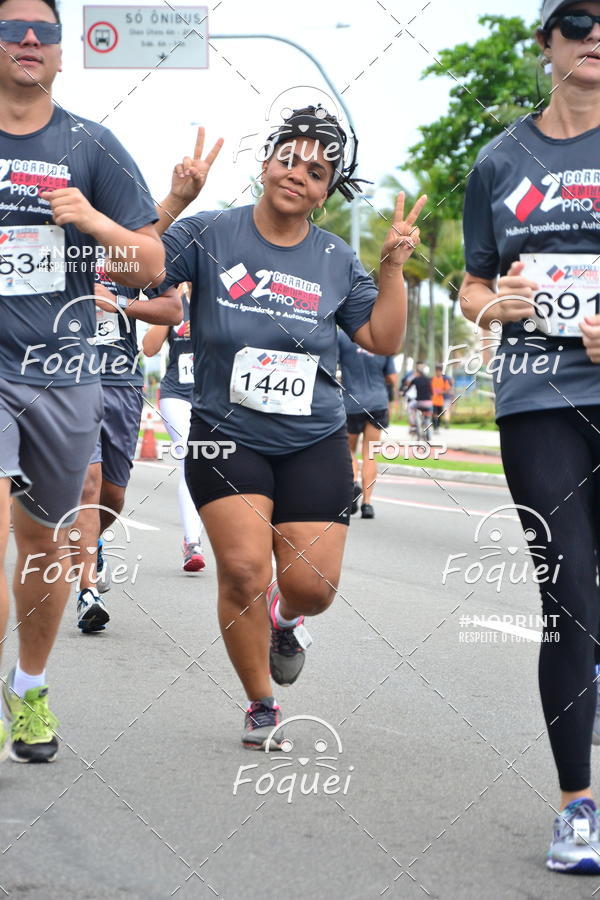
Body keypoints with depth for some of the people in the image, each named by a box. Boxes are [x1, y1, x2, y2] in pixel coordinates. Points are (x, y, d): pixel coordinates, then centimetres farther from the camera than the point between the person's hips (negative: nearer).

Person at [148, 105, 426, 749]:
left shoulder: (336, 260, 7)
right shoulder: (209, 235, -2)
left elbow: (382, 339, 8)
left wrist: (393, 266, -2)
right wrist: (175, 202, -21)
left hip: (314, 443, 3)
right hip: (226, 435, -2)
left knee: (312, 584, -5)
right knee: (243, 568, -16)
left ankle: (284, 617, 36)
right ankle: (260, 707, 6)